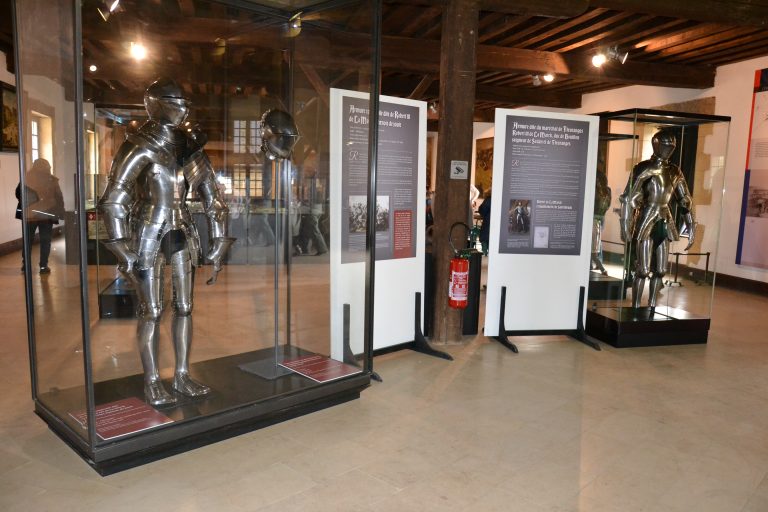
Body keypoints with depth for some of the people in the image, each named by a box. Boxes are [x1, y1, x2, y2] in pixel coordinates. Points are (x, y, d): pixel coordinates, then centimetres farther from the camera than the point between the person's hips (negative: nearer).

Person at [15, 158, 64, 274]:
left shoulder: (26, 179, -1)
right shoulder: (51, 180, -5)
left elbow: (18, 193, 8)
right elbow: (59, 198, -2)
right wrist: (61, 213, 5)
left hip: (29, 214, 2)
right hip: (47, 214, -2)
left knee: (28, 239, 15)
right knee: (45, 240, 4)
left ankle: (25, 264, 19)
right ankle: (43, 266, 1)